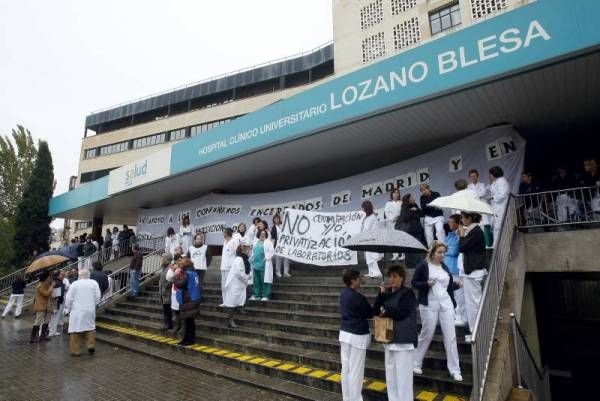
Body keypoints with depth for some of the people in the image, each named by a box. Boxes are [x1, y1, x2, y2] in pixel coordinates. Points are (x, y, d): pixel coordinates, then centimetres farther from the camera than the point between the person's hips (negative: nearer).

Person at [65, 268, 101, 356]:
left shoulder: (74, 284, -5)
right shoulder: (94, 283, 2)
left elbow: (69, 298, -4)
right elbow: (98, 297, 2)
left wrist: (69, 309, 10)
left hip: (77, 311, -2)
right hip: (90, 310, 2)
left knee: (75, 331, 5)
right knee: (90, 328, 16)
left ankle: (76, 351, 9)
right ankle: (91, 345, 9)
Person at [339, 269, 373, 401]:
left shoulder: (343, 294, 5)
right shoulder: (357, 297, -20)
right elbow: (370, 314, -8)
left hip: (344, 333, 8)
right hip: (357, 336, -8)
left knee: (346, 368, 15)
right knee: (356, 371, 2)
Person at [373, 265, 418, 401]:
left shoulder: (407, 293, -11)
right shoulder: (387, 293, 8)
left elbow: (401, 313, -21)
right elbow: (375, 311, 1)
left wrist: (385, 312, -6)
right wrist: (381, 293, -10)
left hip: (404, 338, -7)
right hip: (389, 337, 7)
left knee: (403, 374, -1)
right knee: (390, 373, 16)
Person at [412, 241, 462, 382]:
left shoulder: (444, 267, 9)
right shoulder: (423, 266, -8)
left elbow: (449, 286, 15)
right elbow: (414, 283, -6)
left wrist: (457, 284, -3)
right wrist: (427, 283, -21)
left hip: (446, 304, 5)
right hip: (429, 305, -5)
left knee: (451, 337, 4)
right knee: (426, 335, 6)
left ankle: (455, 370, 16)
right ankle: (416, 363, 26)